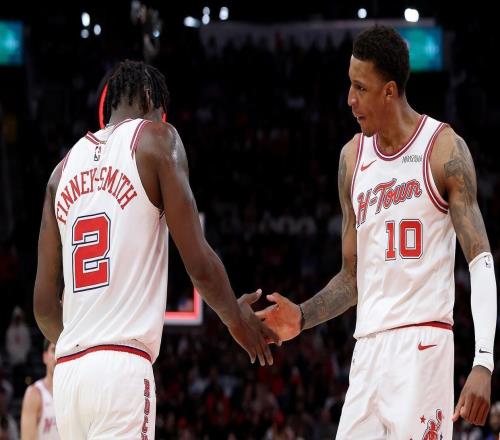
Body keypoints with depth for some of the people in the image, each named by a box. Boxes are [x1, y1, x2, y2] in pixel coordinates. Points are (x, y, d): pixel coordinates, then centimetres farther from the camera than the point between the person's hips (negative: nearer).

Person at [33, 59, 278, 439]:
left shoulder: (65, 169, 18)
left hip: (67, 371, 7)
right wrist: (237, 317, 15)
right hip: (123, 366, -7)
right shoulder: (154, 140, 2)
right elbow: (199, 263, -4)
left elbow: (44, 305, 16)